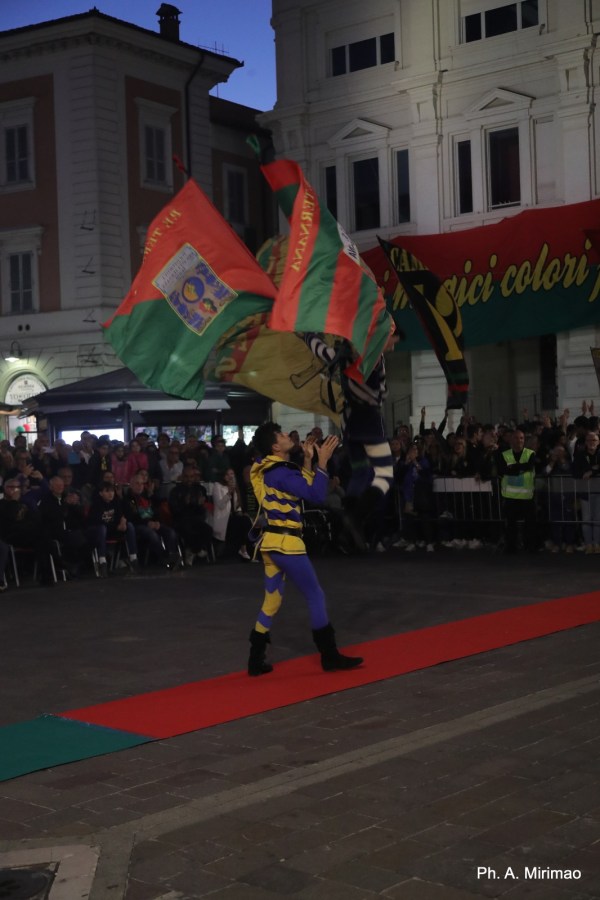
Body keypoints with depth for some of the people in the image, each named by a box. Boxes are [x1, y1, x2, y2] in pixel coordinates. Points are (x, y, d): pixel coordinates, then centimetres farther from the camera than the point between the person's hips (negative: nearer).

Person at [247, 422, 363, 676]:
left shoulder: (270, 470, 11)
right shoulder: (278, 472, -19)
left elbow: (303, 488, 18)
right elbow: (316, 494, -22)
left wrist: (308, 459, 12)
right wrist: (323, 460, -18)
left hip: (272, 541, 10)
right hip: (286, 542, -10)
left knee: (271, 601, 12)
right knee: (315, 596, 0)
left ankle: (256, 661, 14)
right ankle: (330, 656, 8)